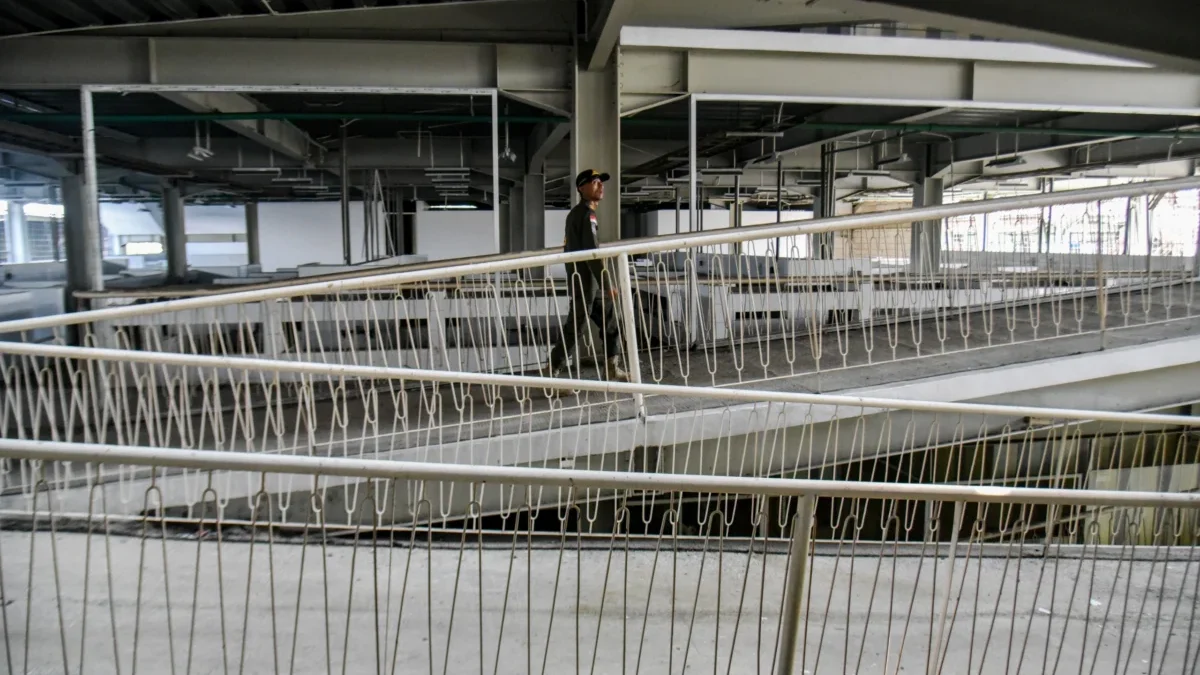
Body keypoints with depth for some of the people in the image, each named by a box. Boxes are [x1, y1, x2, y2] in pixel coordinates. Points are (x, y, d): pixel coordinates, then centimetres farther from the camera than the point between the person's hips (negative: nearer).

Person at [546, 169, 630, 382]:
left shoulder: (576, 213, 17)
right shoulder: (586, 213, -13)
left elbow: (570, 249, 21)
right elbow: (591, 252, -22)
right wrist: (607, 283, -22)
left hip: (590, 282, 10)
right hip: (585, 280, -10)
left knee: (610, 320, 14)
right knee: (574, 328, -7)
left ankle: (612, 368, 21)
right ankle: (552, 374, -2)